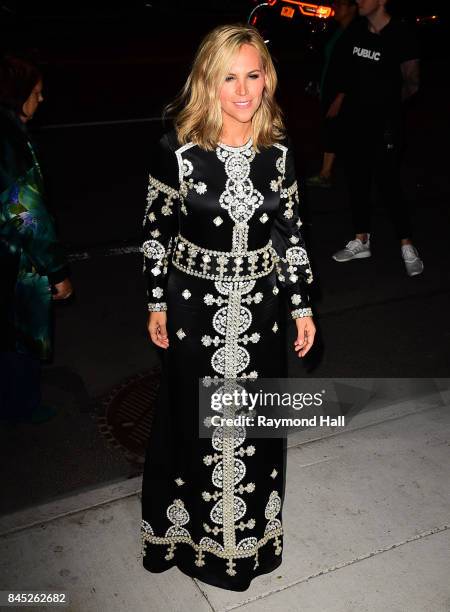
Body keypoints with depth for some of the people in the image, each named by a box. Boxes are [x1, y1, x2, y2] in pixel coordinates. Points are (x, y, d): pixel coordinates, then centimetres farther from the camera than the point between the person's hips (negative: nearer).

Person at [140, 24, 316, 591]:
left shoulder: (277, 150, -4)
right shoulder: (178, 149, -13)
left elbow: (289, 231, 3)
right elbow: (156, 230, -4)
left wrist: (302, 306, 4)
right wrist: (157, 305, -1)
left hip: (259, 307, 3)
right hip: (195, 306, -2)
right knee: (194, 420, 15)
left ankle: (249, 528, 44)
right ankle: (191, 531, 42)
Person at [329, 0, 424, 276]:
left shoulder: (402, 34, -12)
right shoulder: (357, 30, 5)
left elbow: (412, 84, -3)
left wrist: (386, 104, 6)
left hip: (385, 125, -6)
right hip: (355, 122, 6)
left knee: (390, 186, -4)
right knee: (357, 183, 12)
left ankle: (408, 247, 10)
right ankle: (361, 242, 25)